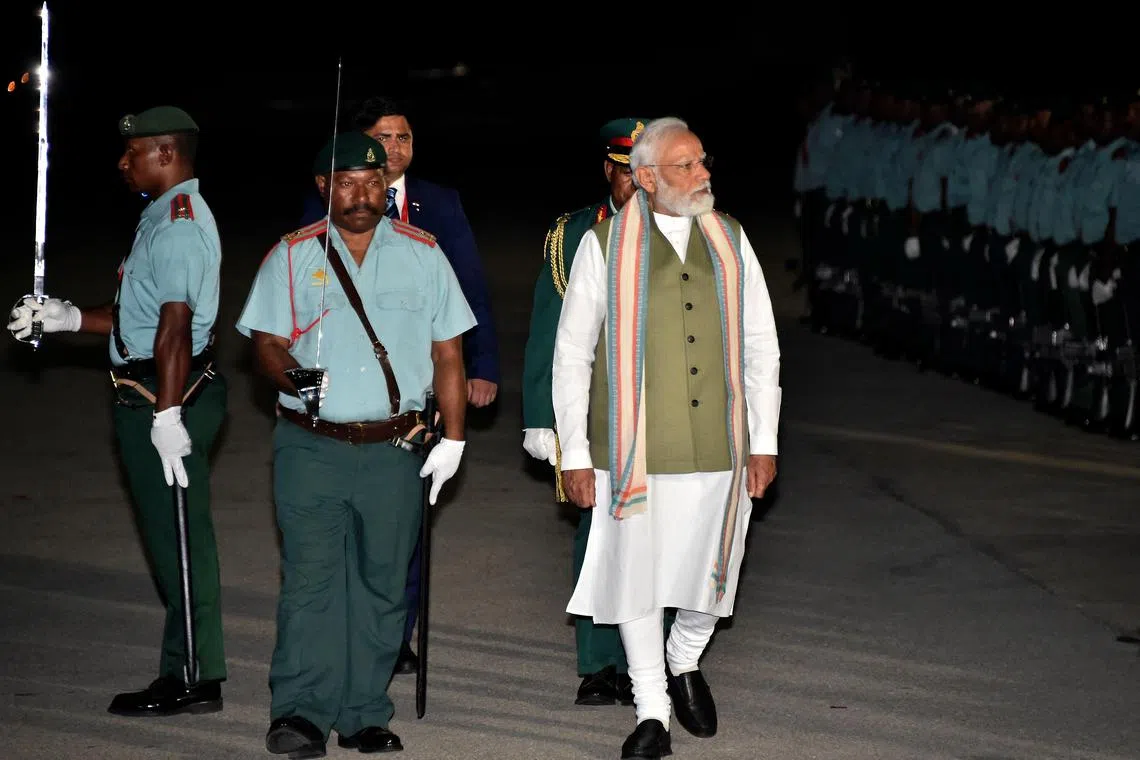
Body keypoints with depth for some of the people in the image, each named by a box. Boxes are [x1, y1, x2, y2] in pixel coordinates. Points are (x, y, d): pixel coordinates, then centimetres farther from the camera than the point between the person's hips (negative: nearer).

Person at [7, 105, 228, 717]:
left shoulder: (177, 225, -16)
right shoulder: (169, 216, 18)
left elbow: (175, 326, -24)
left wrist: (167, 416, -29)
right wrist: (70, 318, 16)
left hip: (167, 398, -11)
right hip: (149, 397, 11)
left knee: (178, 536, -5)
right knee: (174, 535, 13)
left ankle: (193, 680, 1)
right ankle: (190, 671, 20)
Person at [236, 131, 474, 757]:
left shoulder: (422, 254, 9)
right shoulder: (292, 256, 6)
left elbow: (447, 353, 11)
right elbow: (266, 343, 4)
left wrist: (452, 439, 5)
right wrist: (294, 378, -19)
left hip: (395, 448, 2)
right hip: (311, 446, -1)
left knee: (381, 583, 4)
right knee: (310, 577, -10)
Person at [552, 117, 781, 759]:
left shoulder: (731, 240, 8)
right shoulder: (605, 246, -2)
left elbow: (761, 345, 12)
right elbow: (571, 353, 1)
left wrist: (764, 441, 7)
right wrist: (575, 455, -2)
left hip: (719, 451, 3)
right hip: (634, 454, -3)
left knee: (709, 568, 10)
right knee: (638, 575, 3)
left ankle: (685, 663, 39)